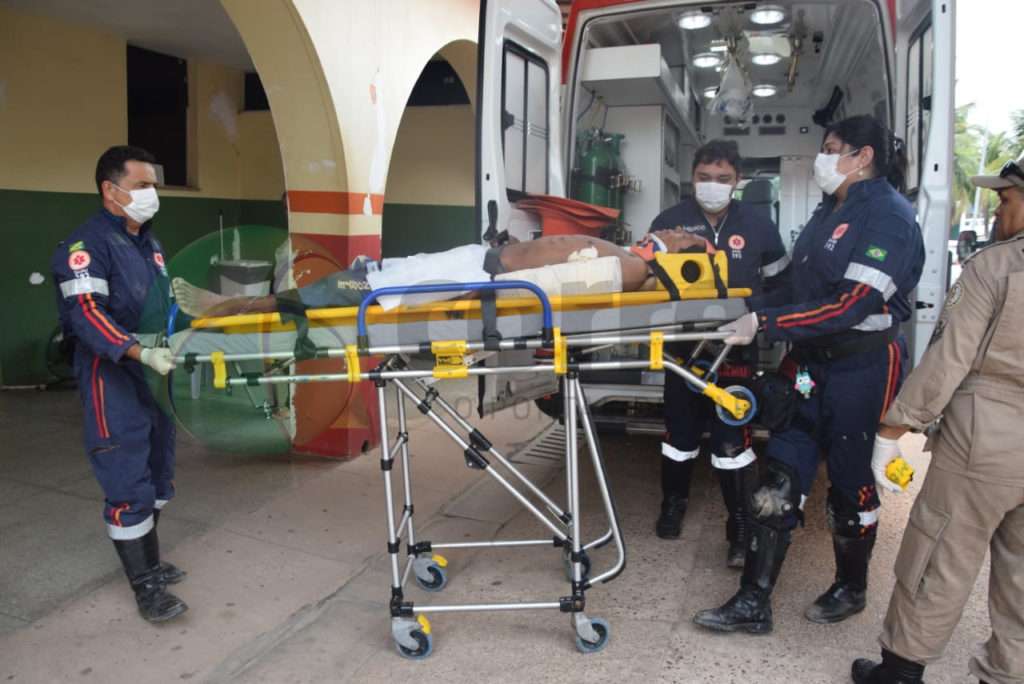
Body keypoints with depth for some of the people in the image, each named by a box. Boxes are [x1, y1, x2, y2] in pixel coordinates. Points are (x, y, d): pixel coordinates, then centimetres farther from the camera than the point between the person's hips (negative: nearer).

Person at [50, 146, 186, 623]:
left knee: (155, 474, 16)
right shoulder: (88, 243, -13)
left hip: (154, 375, 9)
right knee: (128, 484, -4)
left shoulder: (148, 243, 15)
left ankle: (148, 561, 32)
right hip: (112, 379, -9)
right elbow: (87, 314, -23)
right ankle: (145, 587, 6)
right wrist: (140, 352, -33)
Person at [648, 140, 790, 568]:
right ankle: (673, 503, 36)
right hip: (684, 345, 1)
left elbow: (779, 285, 11)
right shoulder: (669, 222, 0)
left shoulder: (758, 225, 1)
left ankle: (742, 528, 11)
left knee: (732, 439, -1)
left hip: (736, 349, -1)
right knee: (680, 431, 14)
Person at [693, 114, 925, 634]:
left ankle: (851, 589, 34)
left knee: (851, 484, 10)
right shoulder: (831, 211, 13)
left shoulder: (889, 217, -14)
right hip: (810, 364, 8)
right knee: (780, 481, 5)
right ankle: (753, 603, 12)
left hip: (863, 370, -7)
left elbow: (850, 304, -24)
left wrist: (764, 323, -27)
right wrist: (752, 307, 3)